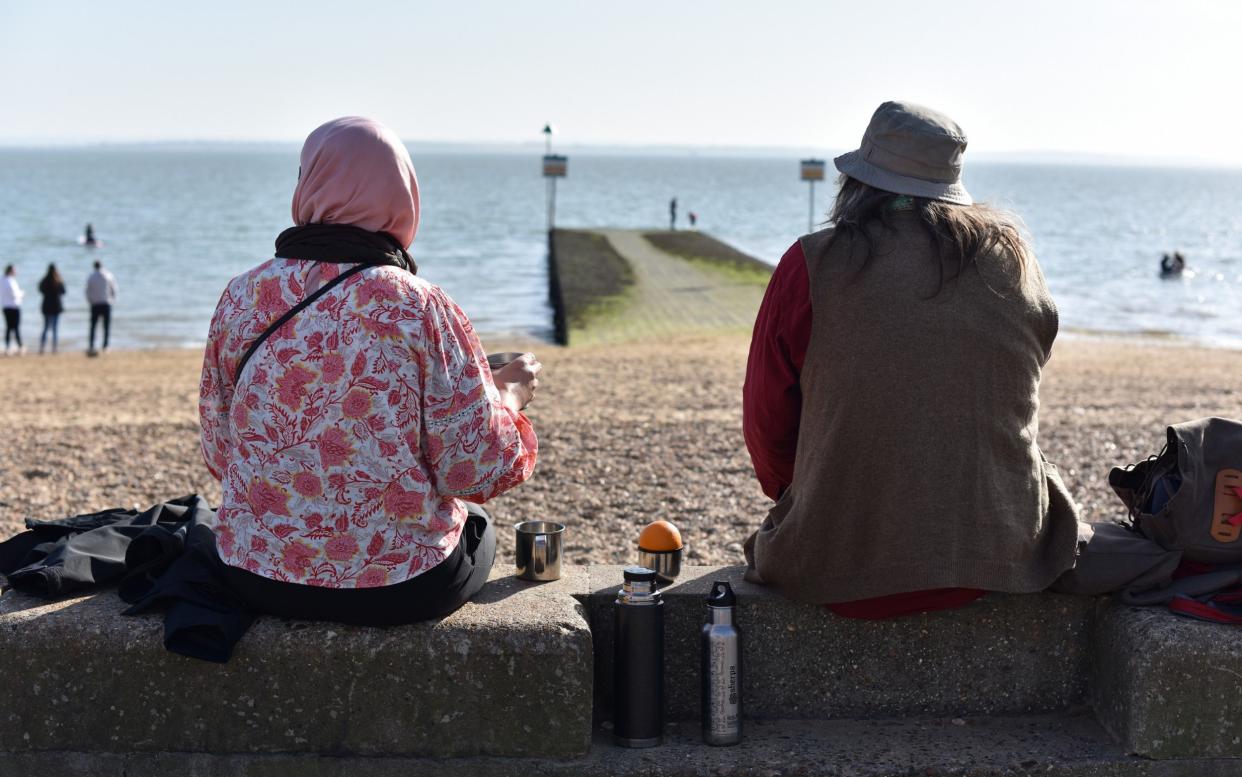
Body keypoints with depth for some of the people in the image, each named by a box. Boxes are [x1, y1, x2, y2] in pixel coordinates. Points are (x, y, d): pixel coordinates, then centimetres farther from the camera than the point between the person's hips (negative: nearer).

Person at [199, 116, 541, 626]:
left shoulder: (241, 297, -4)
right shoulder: (421, 310, -15)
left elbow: (219, 456, 4)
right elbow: (475, 473, -12)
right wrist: (509, 395, 7)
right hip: (400, 589, -3)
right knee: (477, 525, 30)